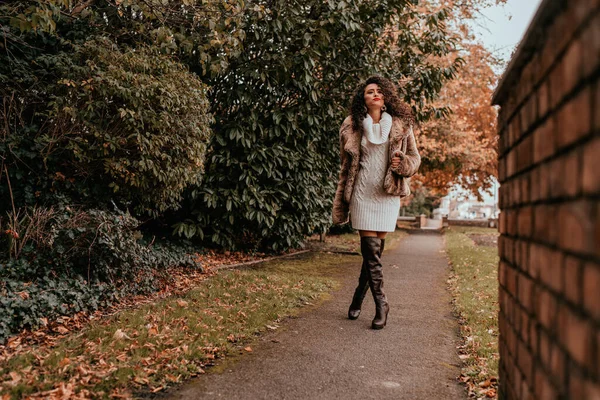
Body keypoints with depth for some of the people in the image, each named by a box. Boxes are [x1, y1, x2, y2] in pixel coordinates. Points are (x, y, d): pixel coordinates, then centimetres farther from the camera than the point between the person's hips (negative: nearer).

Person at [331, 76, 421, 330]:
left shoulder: (401, 125, 8)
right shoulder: (352, 126, 8)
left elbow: (415, 157, 12)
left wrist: (402, 163, -12)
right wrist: (341, 203, 11)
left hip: (388, 193, 1)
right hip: (362, 192, 0)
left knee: (375, 248, 2)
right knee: (370, 249, -7)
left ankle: (359, 296, 21)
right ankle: (381, 303, 0)